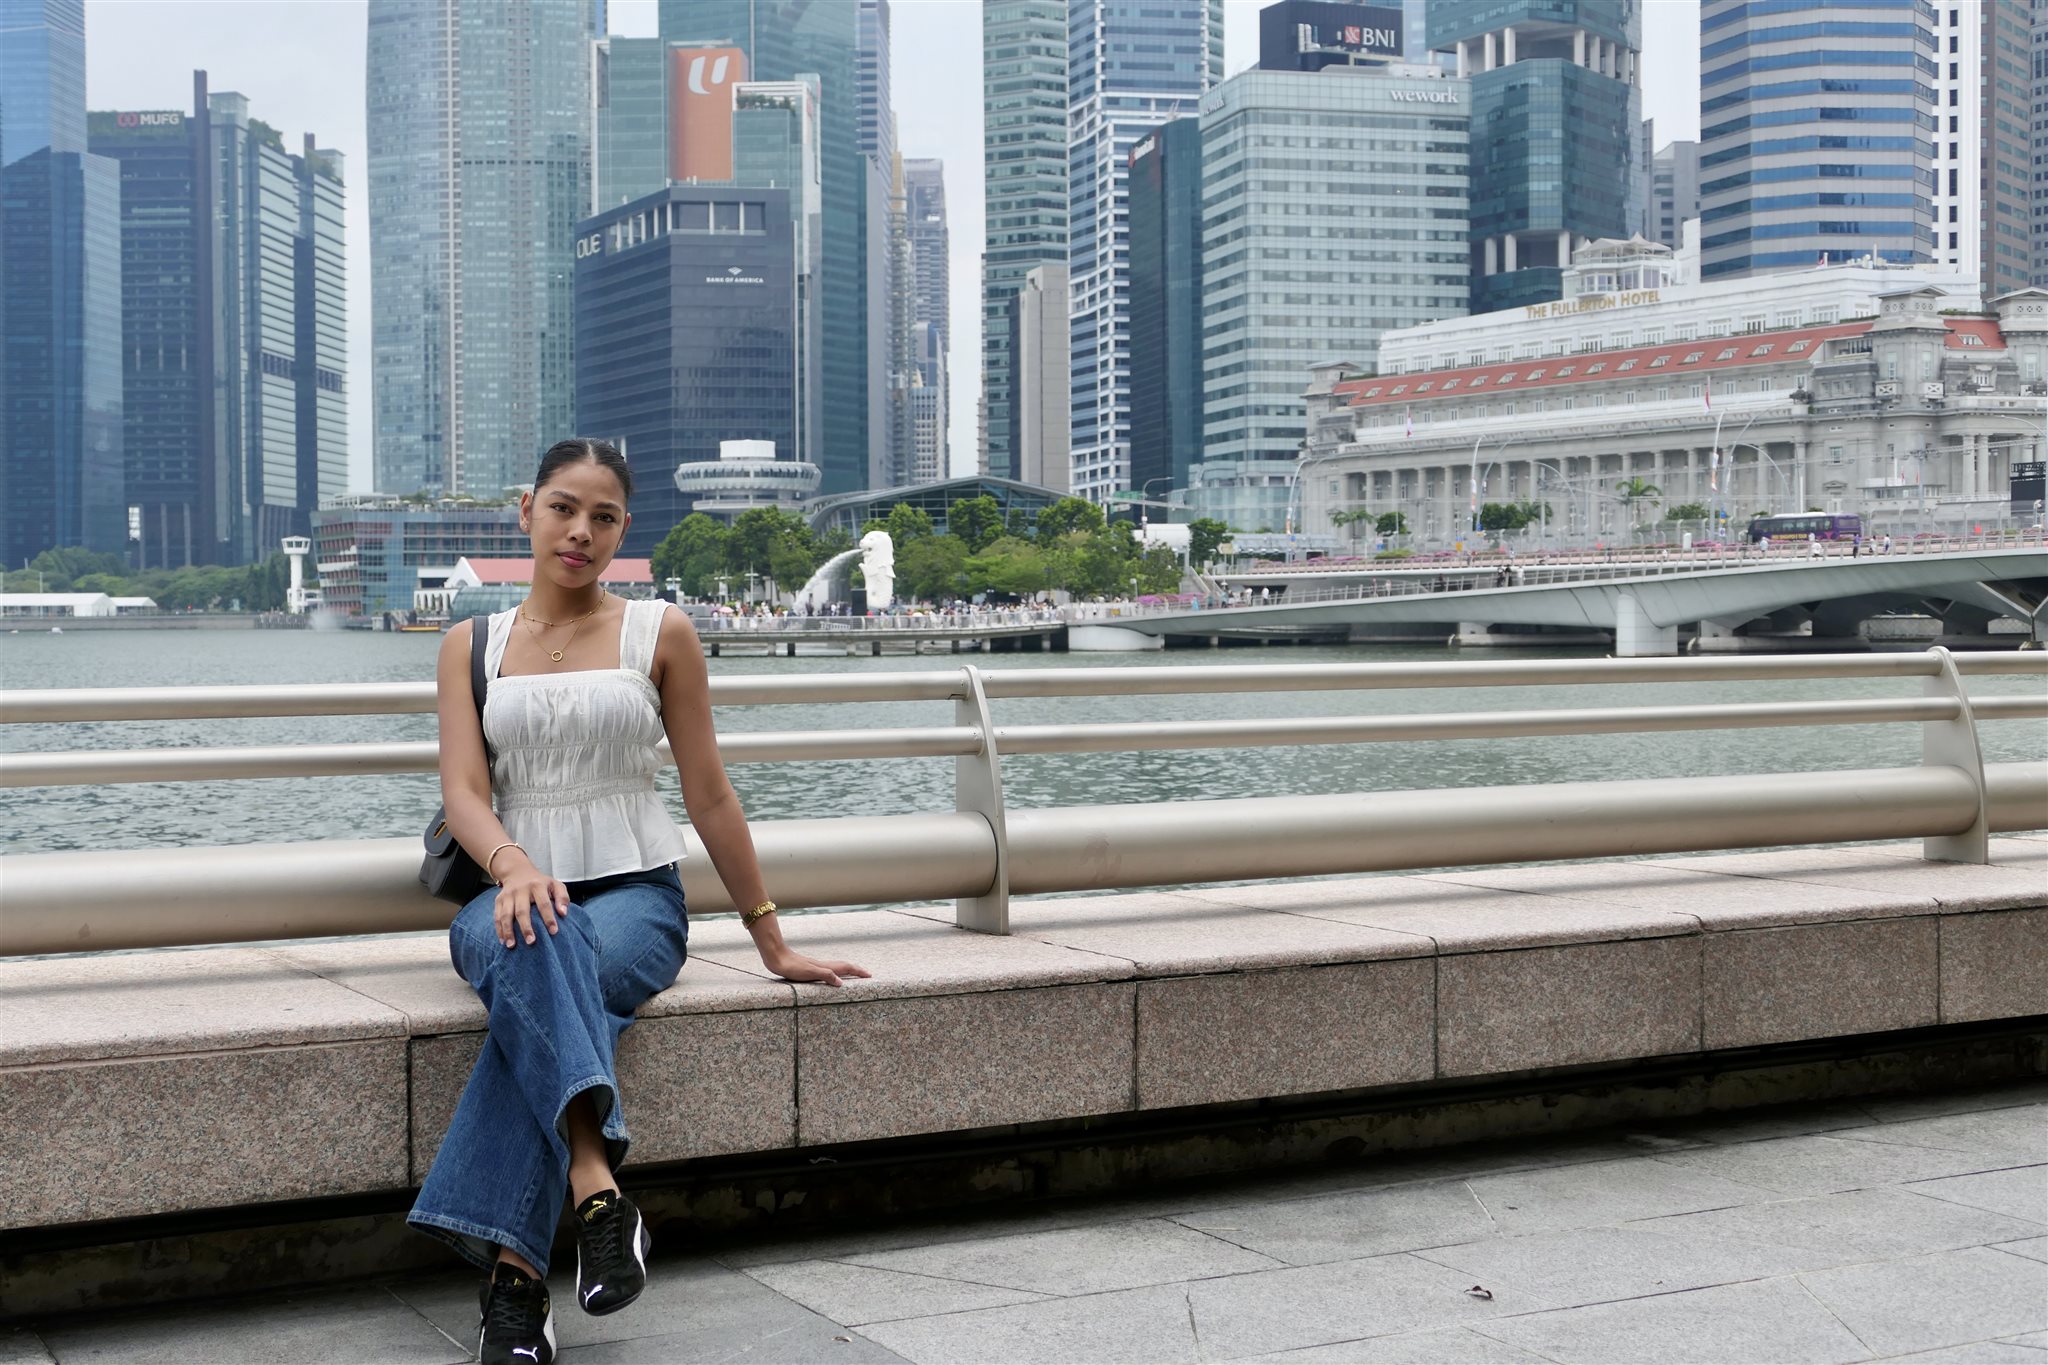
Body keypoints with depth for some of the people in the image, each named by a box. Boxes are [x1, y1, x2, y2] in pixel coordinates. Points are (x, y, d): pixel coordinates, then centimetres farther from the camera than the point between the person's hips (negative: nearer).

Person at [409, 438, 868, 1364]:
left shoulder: (660, 635, 7)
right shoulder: (471, 646, 11)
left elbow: (709, 798, 9)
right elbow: (463, 792, -1)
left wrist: (774, 947, 9)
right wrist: (514, 866, -25)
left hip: (634, 895, -1)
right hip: (513, 891, 1)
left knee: (539, 989, -37)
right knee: (536, 944, -39)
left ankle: (512, 1273, -44)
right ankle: (597, 1185, -53)